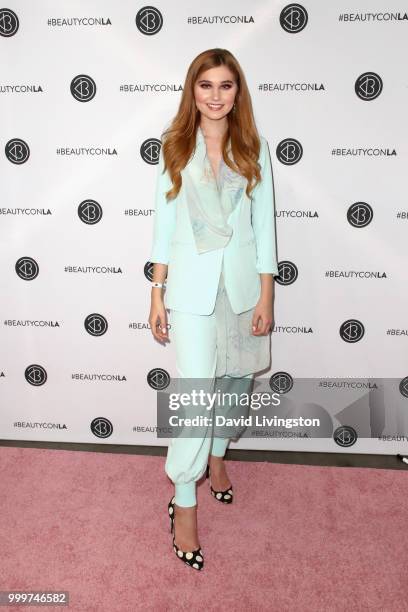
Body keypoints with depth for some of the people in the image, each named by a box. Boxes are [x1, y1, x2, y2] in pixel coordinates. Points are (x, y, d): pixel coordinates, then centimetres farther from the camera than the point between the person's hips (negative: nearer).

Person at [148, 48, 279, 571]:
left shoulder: (253, 148, 2)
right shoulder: (174, 147, 0)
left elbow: (263, 224, 2)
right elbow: (164, 223, 1)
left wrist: (266, 295, -2)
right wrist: (157, 294, -2)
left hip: (242, 281, 3)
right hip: (191, 284, -2)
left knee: (236, 380, 15)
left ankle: (217, 456, 42)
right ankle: (184, 504, 10)